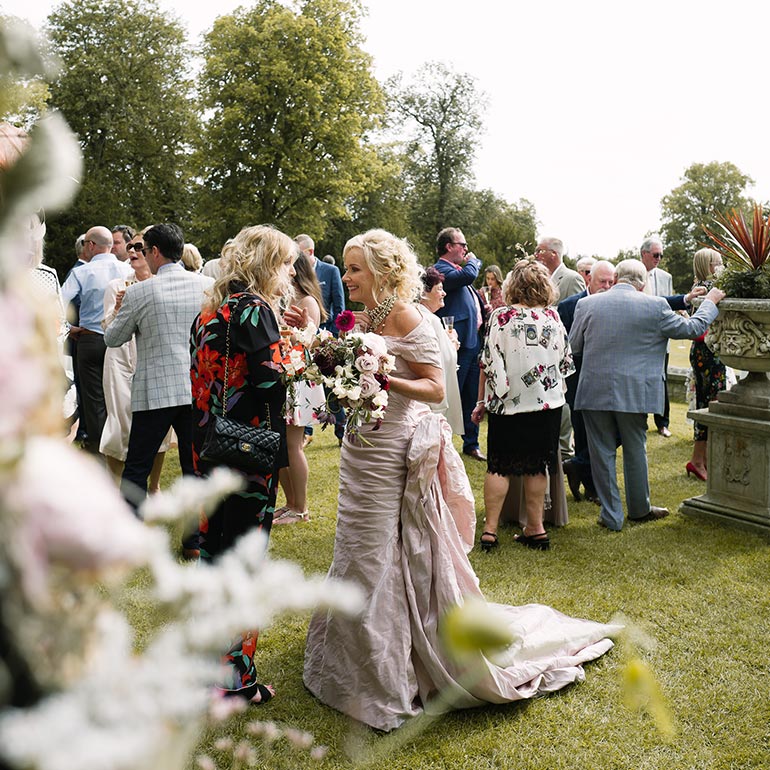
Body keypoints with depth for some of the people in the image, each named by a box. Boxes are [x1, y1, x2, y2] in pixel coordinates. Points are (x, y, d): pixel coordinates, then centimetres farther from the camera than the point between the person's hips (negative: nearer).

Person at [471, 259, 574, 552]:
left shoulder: (502, 316, -9)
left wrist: (482, 401, 1)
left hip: (508, 403, -3)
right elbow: (565, 360, 8)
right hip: (548, 401, 3)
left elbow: (488, 362, -8)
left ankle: (490, 530, 3)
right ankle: (536, 529, 15)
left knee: (499, 466, 5)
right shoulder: (553, 317, 0)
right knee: (536, 466, 11)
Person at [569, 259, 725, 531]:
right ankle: (639, 509, 32)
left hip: (594, 392, 0)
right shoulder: (654, 305, -7)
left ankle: (611, 515, 15)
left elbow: (573, 347, 5)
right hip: (634, 393, 0)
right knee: (635, 451, 16)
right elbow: (693, 327, 4)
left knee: (602, 452, 9)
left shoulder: (587, 304, -4)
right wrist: (710, 301, 21)